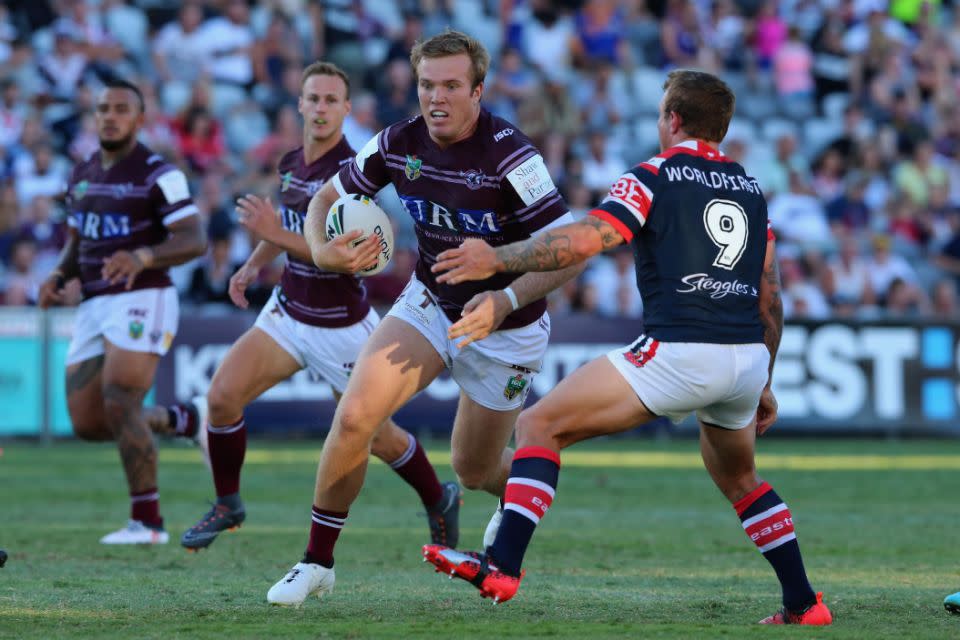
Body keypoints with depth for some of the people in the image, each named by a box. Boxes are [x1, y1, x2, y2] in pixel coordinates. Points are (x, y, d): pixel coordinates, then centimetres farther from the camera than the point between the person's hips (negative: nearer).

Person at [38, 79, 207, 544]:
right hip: (94, 306, 8)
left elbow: (195, 240, -15)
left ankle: (147, 523, -7)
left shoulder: (157, 174, -8)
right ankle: (178, 420, 30)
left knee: (118, 406, -18)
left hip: (142, 300, -8)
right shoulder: (82, 176, 15)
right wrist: (58, 277, 4)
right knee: (87, 424, 4)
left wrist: (142, 257, -31)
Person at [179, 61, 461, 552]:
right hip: (288, 311, 6)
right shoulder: (291, 164, 2)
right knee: (221, 396, -10)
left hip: (339, 324, -6)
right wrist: (254, 265, 9)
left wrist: (278, 234, -32)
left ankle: (439, 500, 34)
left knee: (376, 436, 7)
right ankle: (227, 505, 8)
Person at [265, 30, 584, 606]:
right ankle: (317, 564, -4)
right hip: (429, 303, 4)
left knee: (474, 471, 9)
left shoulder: (510, 154, -26)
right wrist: (322, 250, -18)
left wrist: (507, 300, -40)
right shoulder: (399, 144, -11)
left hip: (506, 325, -4)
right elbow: (329, 197, 4)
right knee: (354, 416, -17)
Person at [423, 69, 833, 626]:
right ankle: (804, 603, 25)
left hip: (678, 351, -6)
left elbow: (582, 241, -12)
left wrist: (496, 259, -1)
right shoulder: (751, 188, 19)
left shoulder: (656, 177, 1)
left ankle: (503, 565, -13)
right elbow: (770, 298, 20)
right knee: (739, 478, 31)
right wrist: (763, 386, 28)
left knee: (540, 425, 0)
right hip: (748, 359, 7)